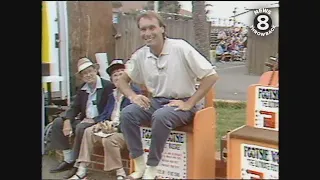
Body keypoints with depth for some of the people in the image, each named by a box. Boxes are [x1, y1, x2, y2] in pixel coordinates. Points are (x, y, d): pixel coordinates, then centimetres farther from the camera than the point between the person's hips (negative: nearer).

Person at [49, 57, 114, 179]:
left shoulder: (108, 86, -10)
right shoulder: (82, 89, 12)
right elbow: (75, 107, 9)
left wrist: (94, 120, -22)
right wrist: (67, 121, -10)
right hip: (85, 121, 8)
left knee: (81, 127, -34)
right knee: (58, 122, -5)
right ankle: (69, 159, -2)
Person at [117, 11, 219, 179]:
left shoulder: (180, 47, -16)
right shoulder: (140, 55, -1)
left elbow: (211, 76, -17)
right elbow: (122, 80, 13)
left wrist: (189, 104, -18)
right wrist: (133, 96, -9)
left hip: (181, 104, -5)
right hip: (156, 102, 5)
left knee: (161, 116, -35)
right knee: (127, 113, -20)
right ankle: (140, 165, -9)